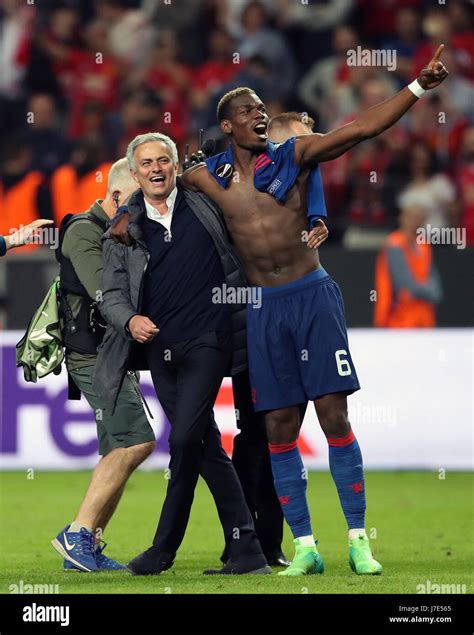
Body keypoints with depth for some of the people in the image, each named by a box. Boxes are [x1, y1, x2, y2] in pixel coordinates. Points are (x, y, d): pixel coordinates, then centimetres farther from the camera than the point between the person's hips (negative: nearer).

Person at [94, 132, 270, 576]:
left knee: (185, 438, -13)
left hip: (207, 340, -3)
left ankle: (165, 547, -2)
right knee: (208, 448, 5)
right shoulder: (123, 230, 10)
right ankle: (245, 549, 7)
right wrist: (129, 320, -13)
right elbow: (111, 294, 8)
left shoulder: (204, 203, 5)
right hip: (159, 349, 3)